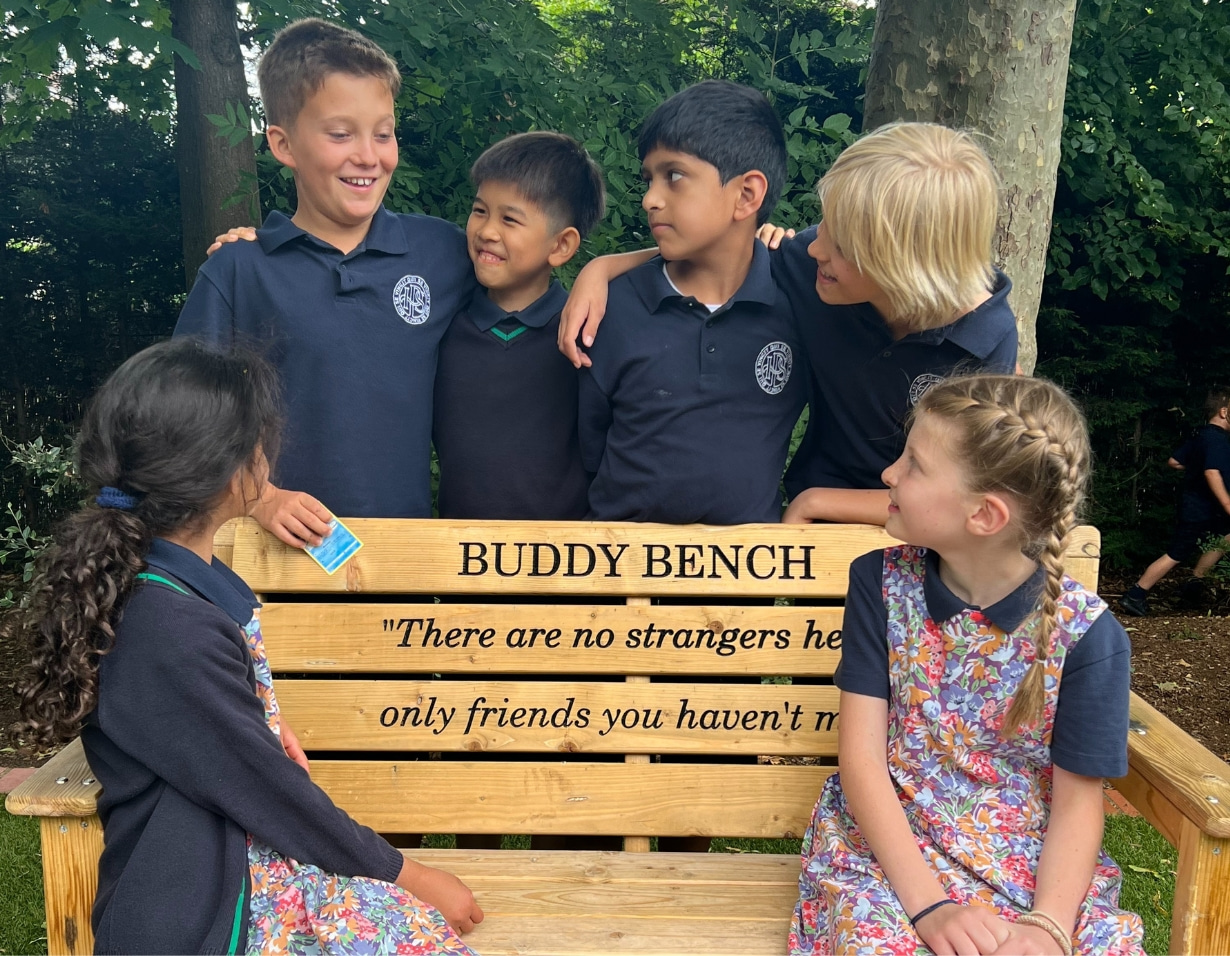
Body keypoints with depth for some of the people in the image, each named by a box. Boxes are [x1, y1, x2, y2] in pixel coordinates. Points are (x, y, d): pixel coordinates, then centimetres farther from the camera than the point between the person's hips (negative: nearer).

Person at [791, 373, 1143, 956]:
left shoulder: (1085, 632, -10)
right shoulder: (882, 582, -4)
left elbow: (1077, 803, -3)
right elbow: (861, 755, -8)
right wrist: (928, 904, -20)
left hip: (1030, 864, 1)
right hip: (886, 848, 0)